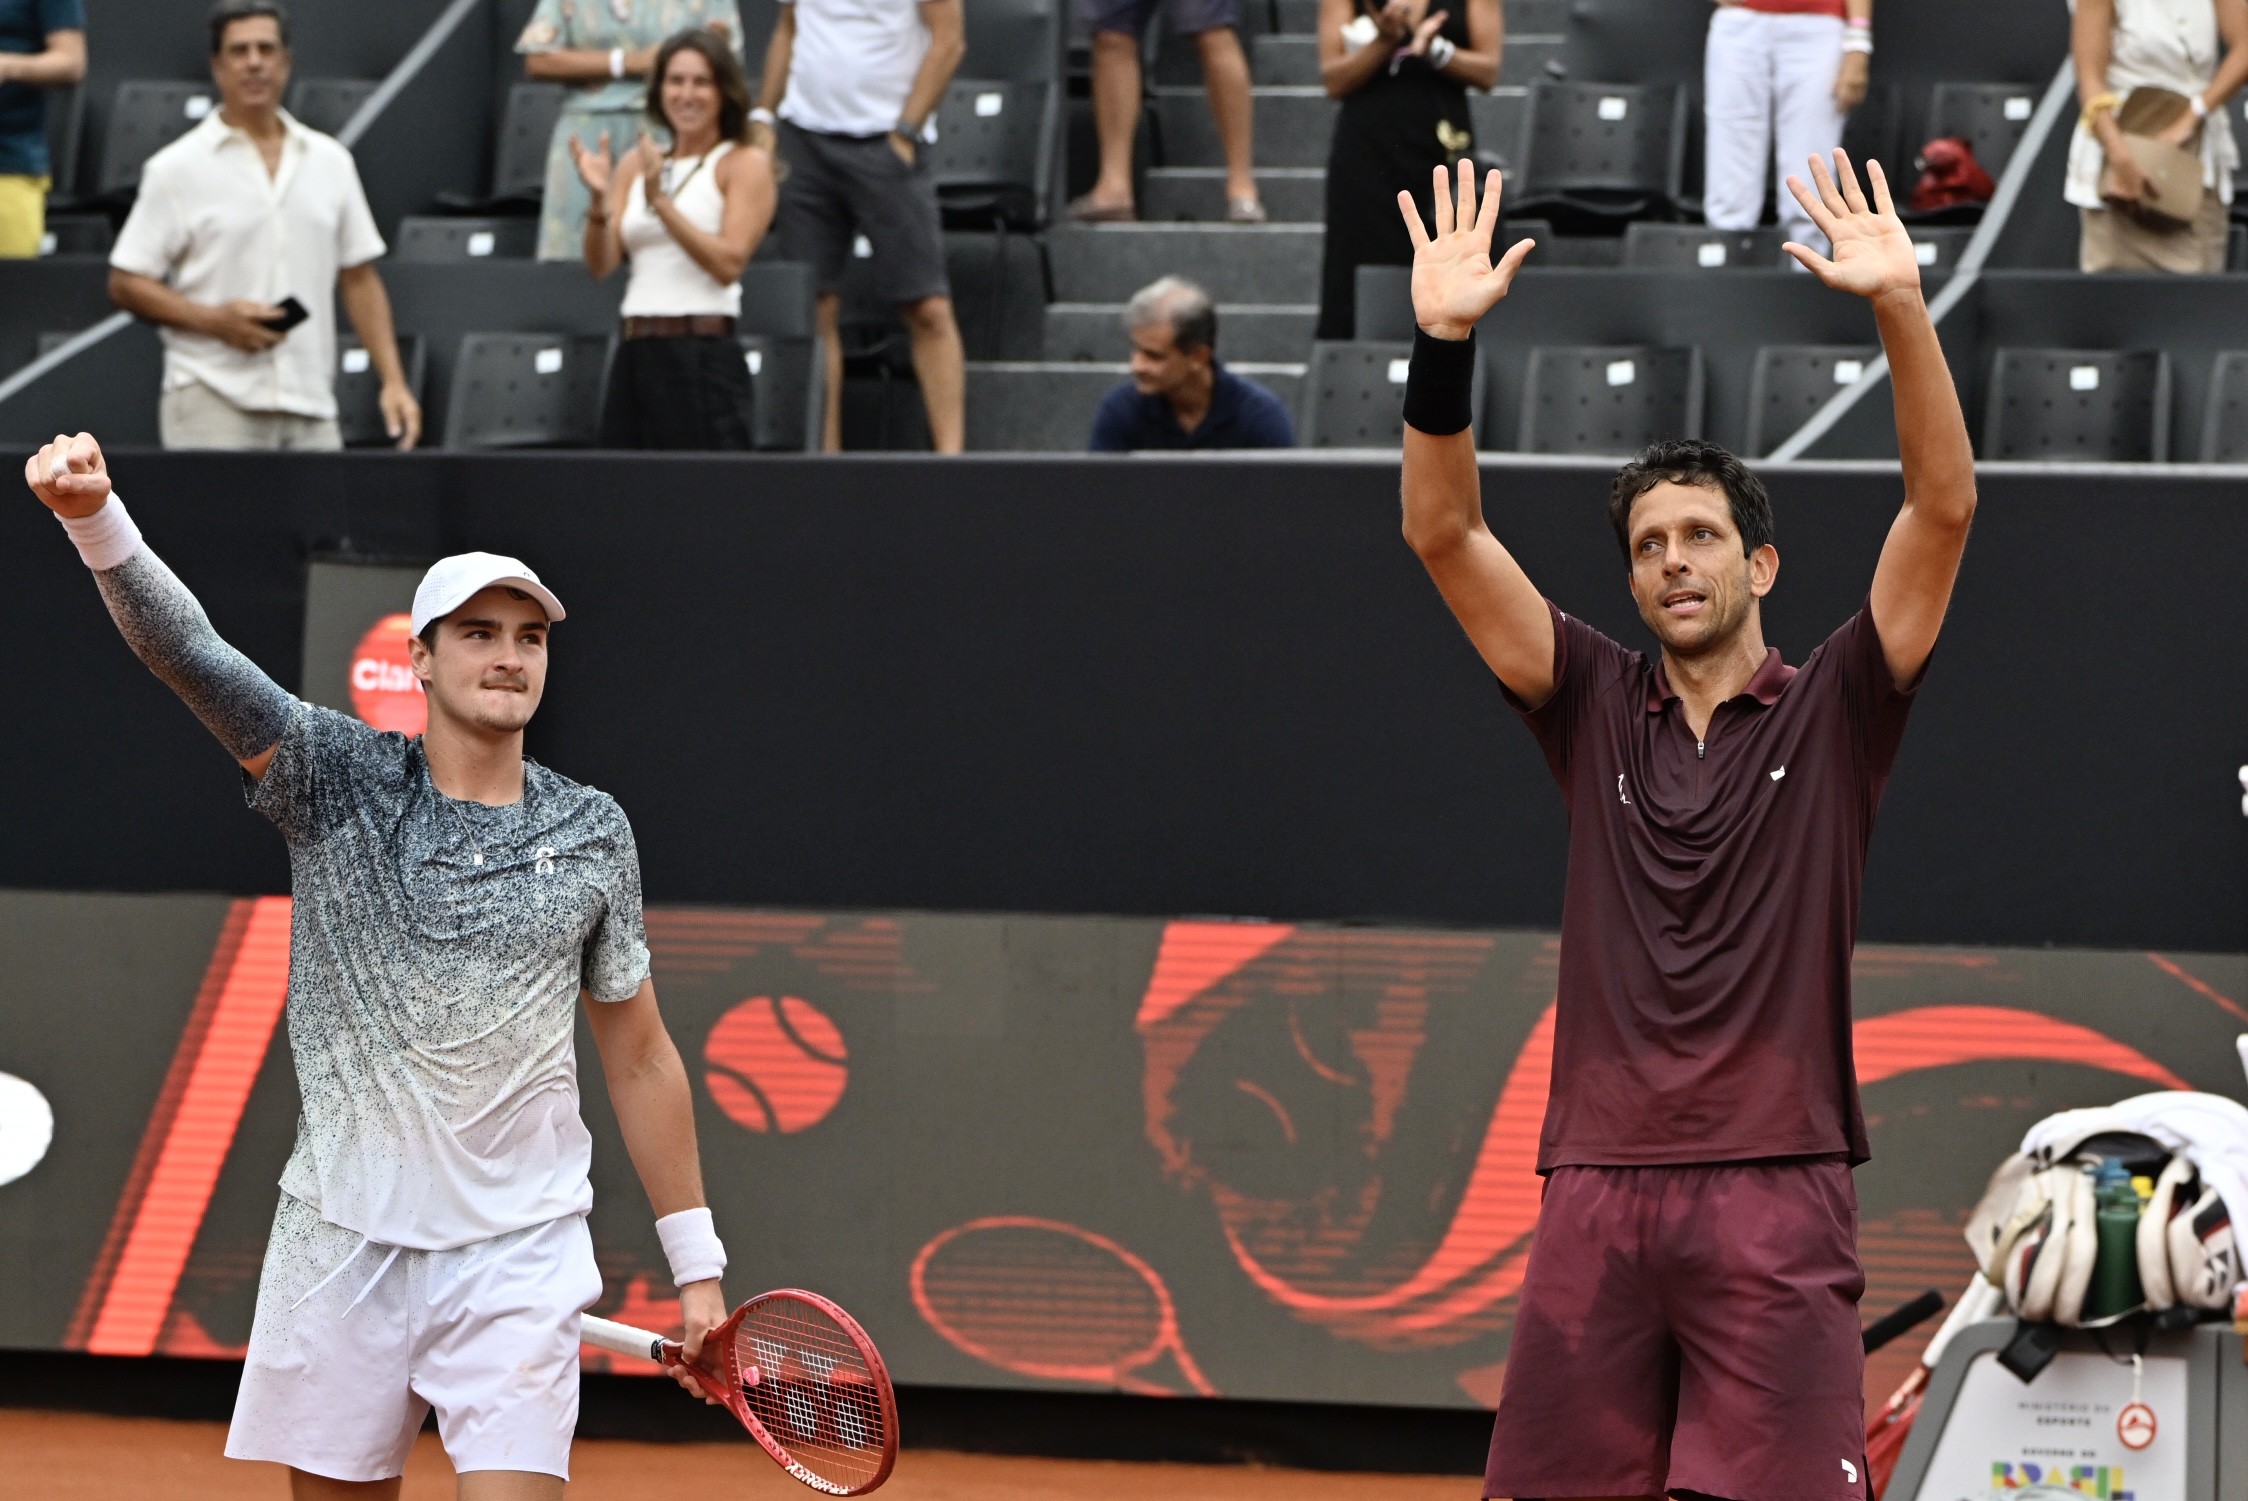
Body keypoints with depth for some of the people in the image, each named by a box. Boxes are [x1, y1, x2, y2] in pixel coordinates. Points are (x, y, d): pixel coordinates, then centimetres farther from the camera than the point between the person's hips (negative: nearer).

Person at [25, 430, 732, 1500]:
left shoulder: (593, 834, 5)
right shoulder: (335, 779, 0)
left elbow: (639, 1056, 12)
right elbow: (185, 650, -13)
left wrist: (695, 1263, 11)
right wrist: (96, 518, -32)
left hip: (516, 1253, 0)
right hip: (343, 1242, 0)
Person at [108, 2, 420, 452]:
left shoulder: (331, 162, 13)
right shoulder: (177, 169, 1)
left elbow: (360, 280, 16)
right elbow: (126, 284, 0)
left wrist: (393, 380, 6)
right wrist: (215, 319, -13)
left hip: (311, 410, 4)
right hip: (215, 400, -4)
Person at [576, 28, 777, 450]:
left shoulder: (745, 164, 1)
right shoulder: (634, 165, 15)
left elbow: (728, 263, -12)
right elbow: (601, 264, 7)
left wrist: (660, 200, -16)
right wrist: (599, 199, -10)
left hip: (704, 354, -5)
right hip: (635, 355, 5)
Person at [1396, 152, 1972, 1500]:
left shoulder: (1831, 715, 7)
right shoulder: (1599, 710, 14)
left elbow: (1944, 510, -4)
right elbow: (1447, 535, 5)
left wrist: (1901, 308, -16)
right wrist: (1445, 344, -9)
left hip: (1777, 1194, -3)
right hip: (1598, 1193, 3)